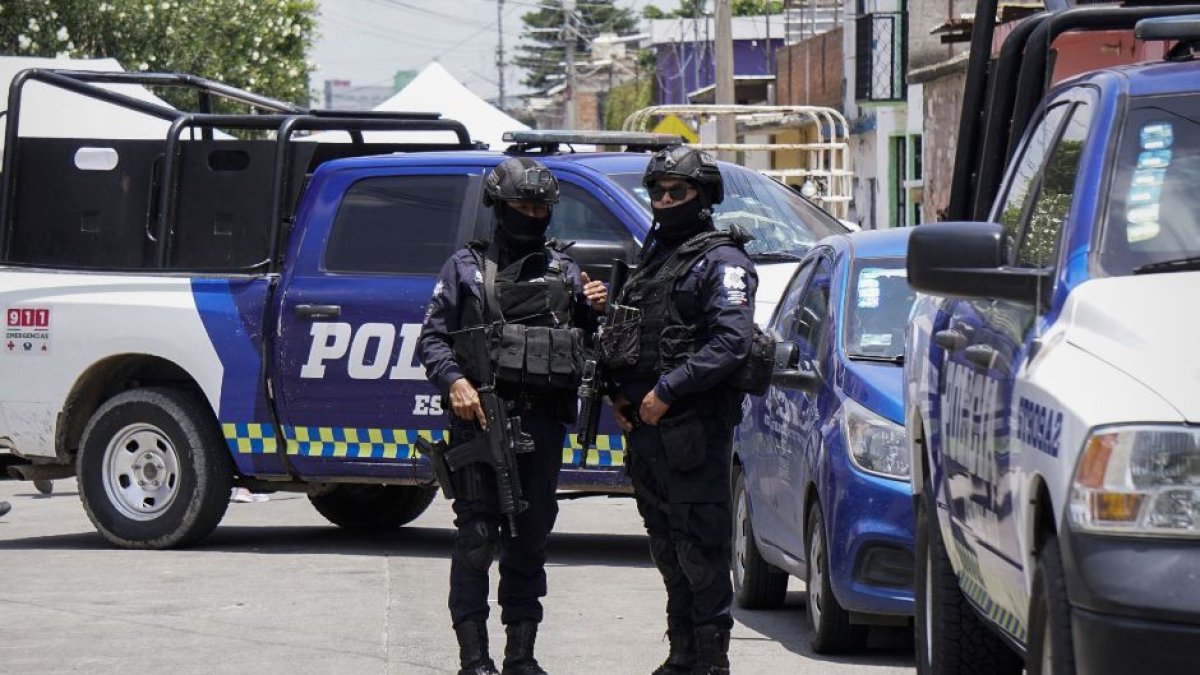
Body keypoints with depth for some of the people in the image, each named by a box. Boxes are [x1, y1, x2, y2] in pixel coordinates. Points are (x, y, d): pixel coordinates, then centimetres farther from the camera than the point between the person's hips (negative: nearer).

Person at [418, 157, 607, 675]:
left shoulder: (563, 269, 17)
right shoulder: (467, 267, 9)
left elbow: (592, 343, 20)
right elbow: (432, 337, 3)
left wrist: (595, 311, -1)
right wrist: (455, 382, -15)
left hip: (542, 422, 3)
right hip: (480, 418, -3)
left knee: (530, 539, 7)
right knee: (476, 538, -6)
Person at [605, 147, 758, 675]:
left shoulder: (721, 260, -5)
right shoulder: (653, 259, 21)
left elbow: (732, 343, -16)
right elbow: (625, 341, 26)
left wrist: (667, 391, -18)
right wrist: (621, 394, 9)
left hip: (694, 427, -8)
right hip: (645, 424, 8)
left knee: (700, 547, -8)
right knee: (668, 549, 11)